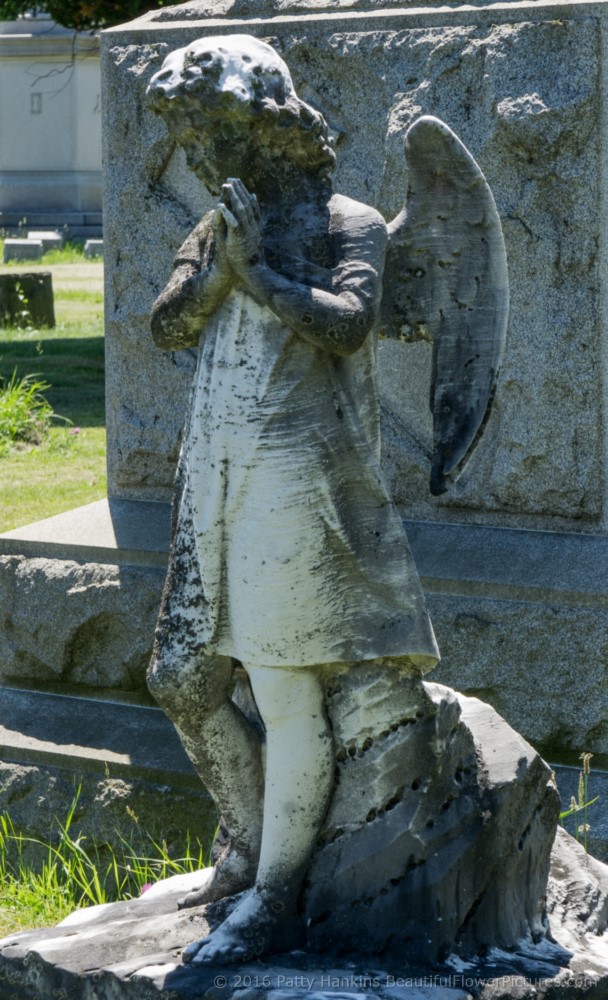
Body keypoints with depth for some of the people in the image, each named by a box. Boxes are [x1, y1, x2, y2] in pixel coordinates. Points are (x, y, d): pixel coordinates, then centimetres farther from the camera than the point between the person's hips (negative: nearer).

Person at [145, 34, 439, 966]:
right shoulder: (222, 225, 14)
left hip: (294, 477, -7)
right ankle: (251, 847, 31)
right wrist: (220, 267, -11)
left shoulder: (347, 223, -4)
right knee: (186, 681, 11)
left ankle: (272, 902, 5)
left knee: (286, 693, -5)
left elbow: (347, 324, -21)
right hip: (216, 475, 7)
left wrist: (258, 271, -14)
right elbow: (167, 328, 4)